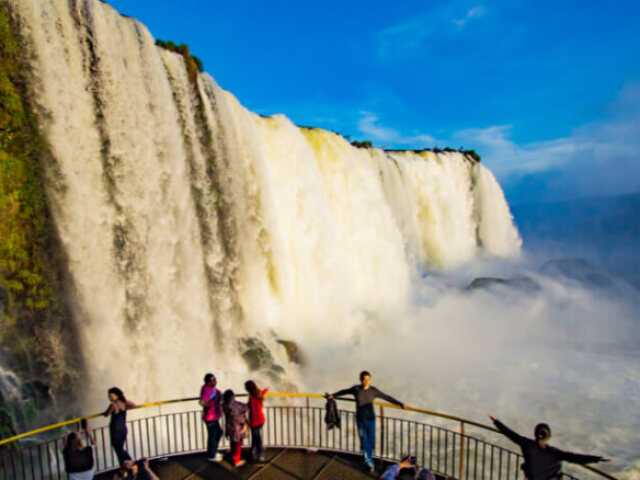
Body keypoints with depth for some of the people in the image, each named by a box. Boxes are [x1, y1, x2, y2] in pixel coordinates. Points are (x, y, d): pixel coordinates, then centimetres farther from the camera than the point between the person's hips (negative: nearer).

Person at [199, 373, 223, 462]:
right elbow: (202, 402, -40)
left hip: (214, 416, 10)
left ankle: (213, 452, 40)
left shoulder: (212, 389, 2)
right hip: (210, 418, -10)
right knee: (212, 436, 8)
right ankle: (211, 456, 27)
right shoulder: (207, 391, -27)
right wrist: (209, 405, -25)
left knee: (219, 432, 23)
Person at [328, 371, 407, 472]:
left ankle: (368, 459, 33)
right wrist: (333, 395, 21)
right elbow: (344, 391, 8)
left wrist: (401, 404, -4)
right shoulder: (356, 389, -9)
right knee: (364, 442, -2)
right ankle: (369, 463, 13)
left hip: (371, 420, 1)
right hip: (360, 420, -1)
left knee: (371, 441, 6)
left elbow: (387, 397, -2)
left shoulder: (374, 390, -9)